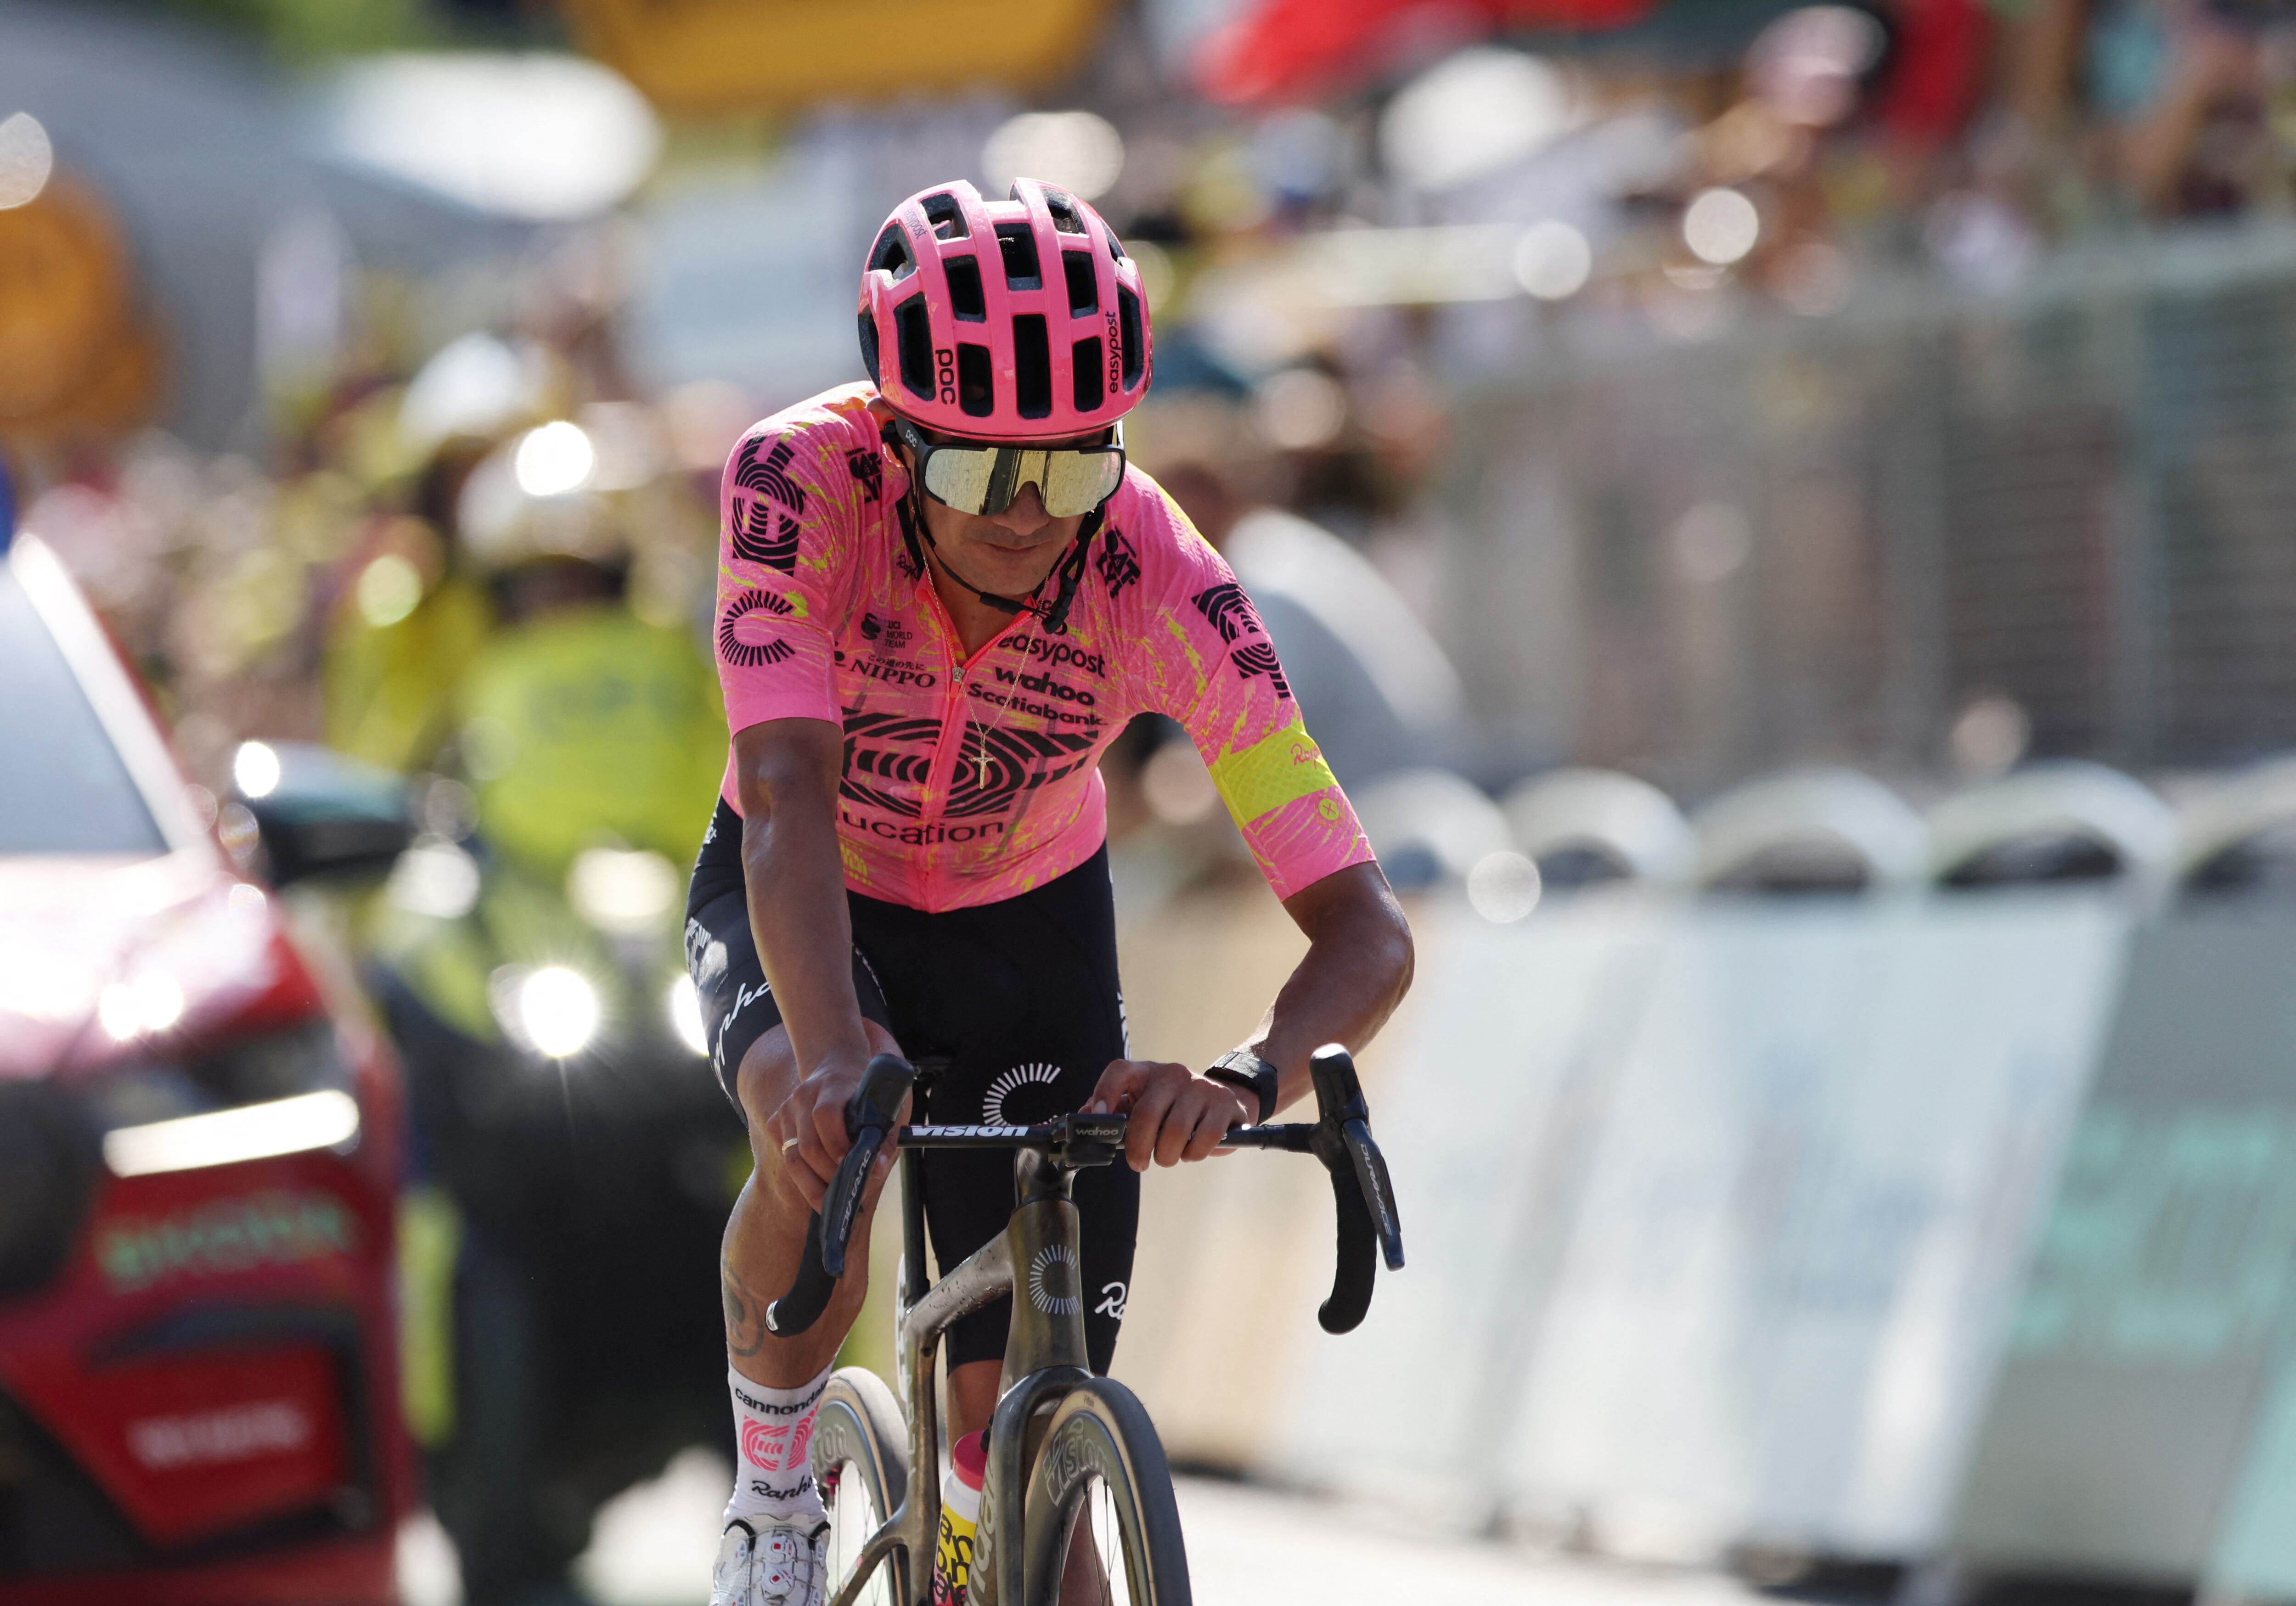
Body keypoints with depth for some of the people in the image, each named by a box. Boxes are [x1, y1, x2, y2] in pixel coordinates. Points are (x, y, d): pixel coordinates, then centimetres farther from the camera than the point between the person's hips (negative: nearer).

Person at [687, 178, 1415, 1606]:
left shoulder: (1162, 584, -31)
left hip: (1025, 924, 1)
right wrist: (832, 1060, -61)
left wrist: (1253, 1077, -56)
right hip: (802, 903, -1)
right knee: (824, 1138, -35)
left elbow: (1369, 931, -34)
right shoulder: (802, 483, -33)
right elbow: (788, 792, -44)